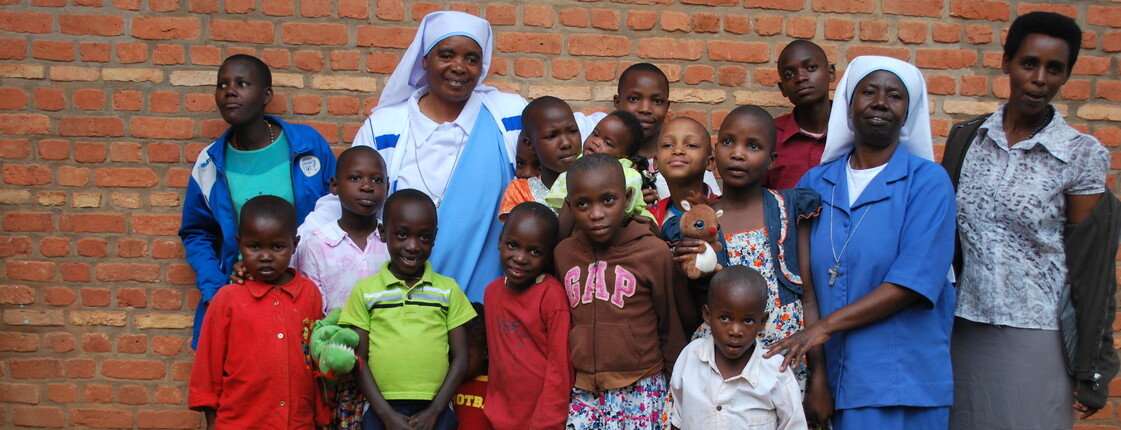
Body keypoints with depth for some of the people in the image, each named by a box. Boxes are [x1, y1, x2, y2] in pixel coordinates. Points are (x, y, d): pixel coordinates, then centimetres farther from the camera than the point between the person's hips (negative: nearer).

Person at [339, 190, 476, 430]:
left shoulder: (449, 290, 6)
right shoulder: (365, 291, 5)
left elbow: (460, 359, 4)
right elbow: (359, 360, 2)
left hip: (434, 410, 0)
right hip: (381, 410, 0)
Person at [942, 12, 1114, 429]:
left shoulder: (1083, 155, -5)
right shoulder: (966, 139, 3)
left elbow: (1092, 266, -3)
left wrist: (1091, 367, -2)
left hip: (1036, 337, -3)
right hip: (963, 332, 3)